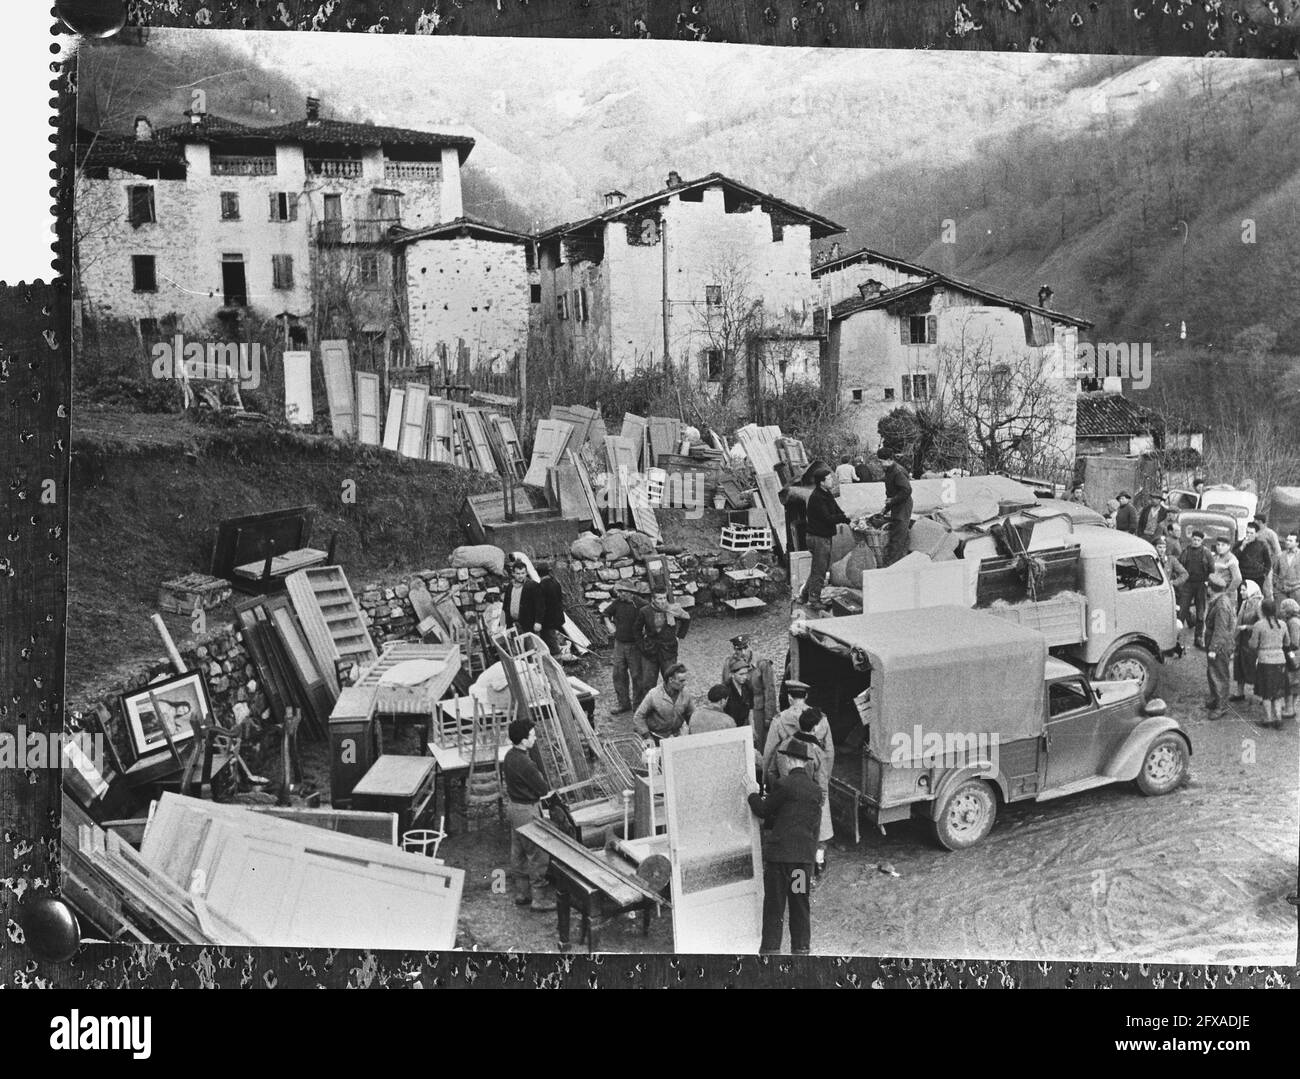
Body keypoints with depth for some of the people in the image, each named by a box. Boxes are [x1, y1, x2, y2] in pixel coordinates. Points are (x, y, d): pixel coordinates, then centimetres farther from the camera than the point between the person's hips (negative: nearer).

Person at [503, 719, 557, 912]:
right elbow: (542, 789, -19)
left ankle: (521, 892, 30)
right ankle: (539, 898, 9)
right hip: (526, 811, -10)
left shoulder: (510, 755, 1)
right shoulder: (524, 764, -29)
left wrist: (541, 791, 3)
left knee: (518, 852, 19)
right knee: (539, 854, 1)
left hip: (513, 806, 10)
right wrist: (550, 791, 4)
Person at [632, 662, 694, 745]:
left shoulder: (685, 695, -5)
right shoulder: (653, 695, -19)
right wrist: (647, 737, -16)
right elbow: (638, 717, -13)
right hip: (656, 737, -3)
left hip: (675, 735, 3)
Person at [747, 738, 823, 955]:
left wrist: (753, 795, 19)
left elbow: (763, 810, -2)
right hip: (805, 854, 5)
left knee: (774, 902, 3)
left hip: (780, 852, -5)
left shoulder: (783, 785, -11)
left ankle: (770, 949, 6)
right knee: (801, 902, 13)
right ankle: (801, 947, 19)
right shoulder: (816, 789, 8)